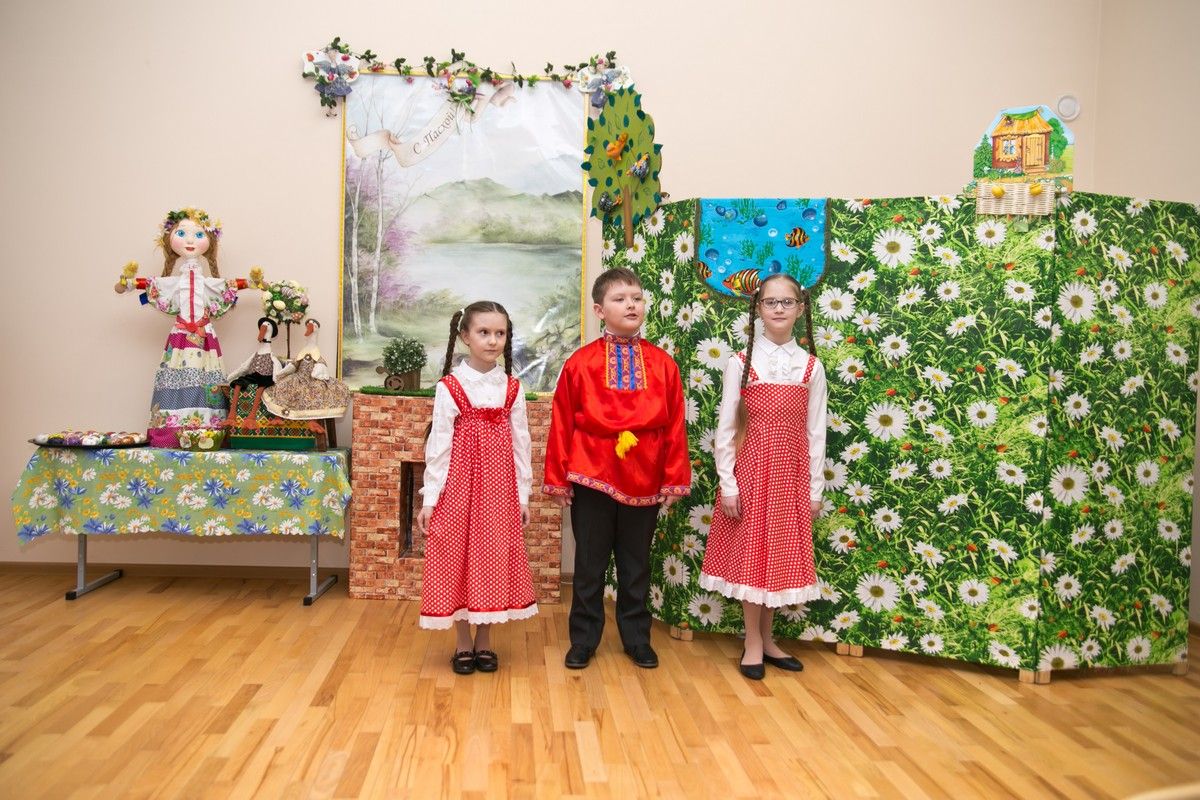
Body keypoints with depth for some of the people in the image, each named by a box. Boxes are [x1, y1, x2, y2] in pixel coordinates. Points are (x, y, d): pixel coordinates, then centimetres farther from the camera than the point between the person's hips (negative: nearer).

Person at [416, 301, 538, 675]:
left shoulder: (512, 388, 4)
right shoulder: (450, 386, -4)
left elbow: (520, 443, 6)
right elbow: (438, 443, -4)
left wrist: (523, 495, 5)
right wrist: (429, 498, -6)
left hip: (499, 487, 2)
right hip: (458, 484, -2)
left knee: (494, 557, 7)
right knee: (458, 557, 3)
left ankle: (484, 642, 22)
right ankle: (463, 643, 18)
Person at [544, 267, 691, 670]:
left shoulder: (663, 364, 0)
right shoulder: (580, 363, -5)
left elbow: (674, 425, 1)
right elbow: (561, 424, -3)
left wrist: (674, 480, -1)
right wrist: (558, 479, -3)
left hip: (644, 480, 2)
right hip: (592, 477, -1)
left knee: (636, 562, 14)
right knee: (589, 562, 10)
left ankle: (636, 637, 30)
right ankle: (584, 638, 25)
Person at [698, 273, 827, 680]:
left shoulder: (811, 367, 2)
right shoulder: (740, 363, -4)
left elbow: (815, 433, 4)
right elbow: (725, 428, -5)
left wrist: (815, 489, 3)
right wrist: (727, 484, -8)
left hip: (792, 472, 2)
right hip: (751, 469, -2)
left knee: (782, 556, 10)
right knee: (750, 554, 5)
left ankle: (767, 638, 26)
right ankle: (753, 642, 18)